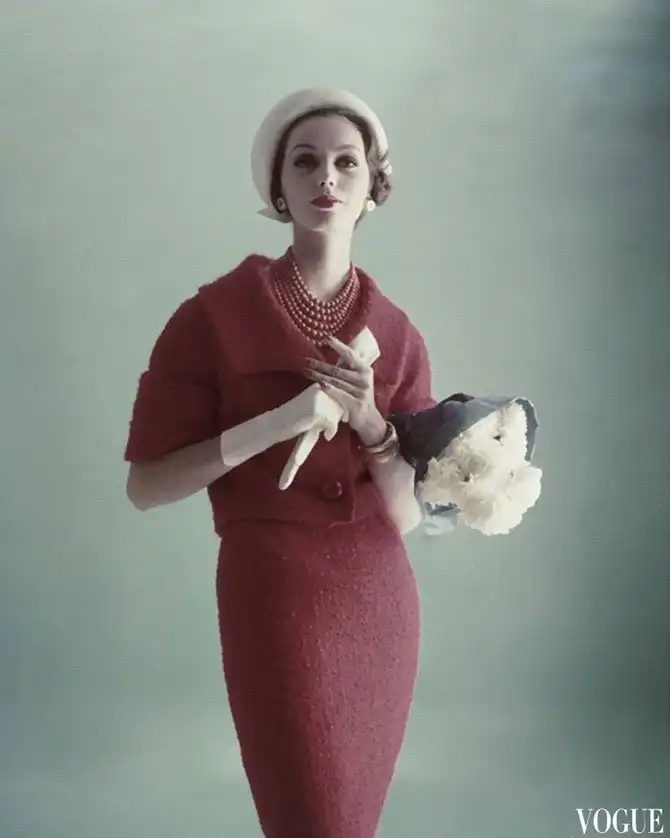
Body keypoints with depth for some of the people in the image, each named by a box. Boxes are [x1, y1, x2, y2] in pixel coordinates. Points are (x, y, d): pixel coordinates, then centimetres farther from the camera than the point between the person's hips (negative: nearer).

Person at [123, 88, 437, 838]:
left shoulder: (396, 334, 3)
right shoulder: (216, 314, -8)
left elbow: (405, 514, 1)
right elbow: (144, 486, -10)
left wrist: (369, 422, -17)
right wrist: (275, 424, -21)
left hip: (381, 601, 5)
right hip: (275, 599, -4)